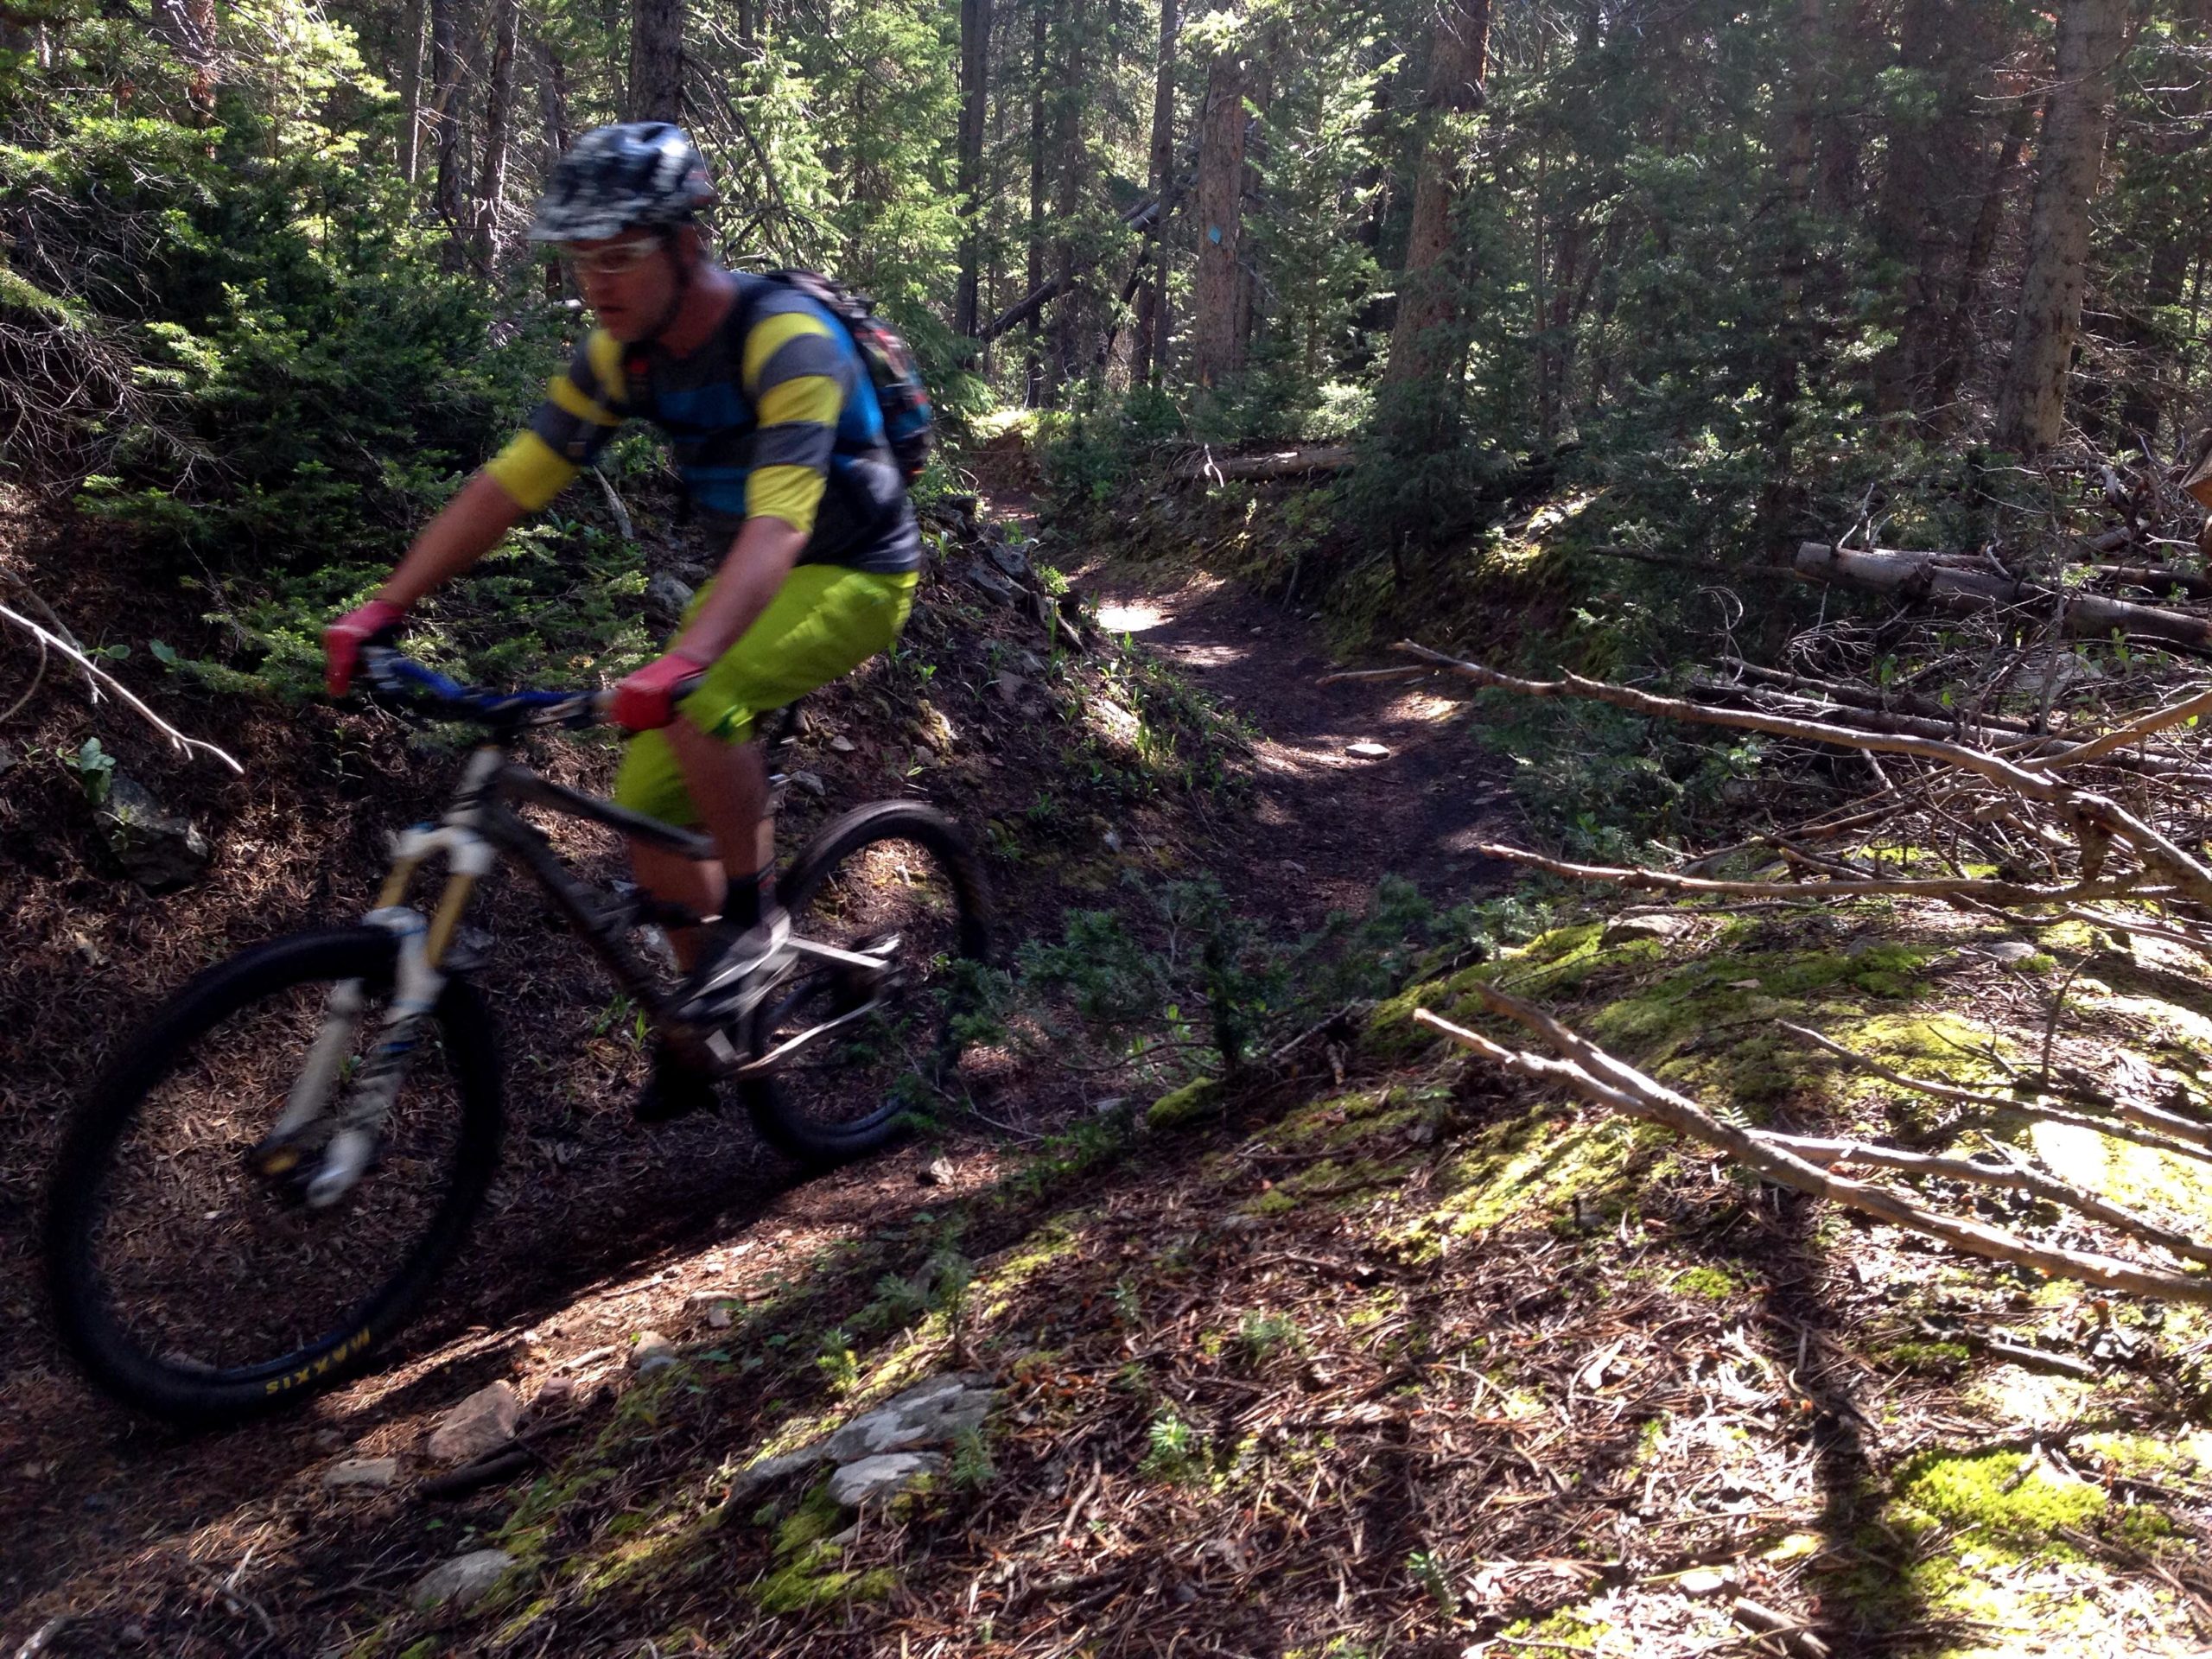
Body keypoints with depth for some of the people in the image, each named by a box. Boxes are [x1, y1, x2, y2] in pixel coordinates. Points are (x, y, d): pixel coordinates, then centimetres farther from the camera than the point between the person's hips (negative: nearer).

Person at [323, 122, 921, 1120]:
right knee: (647, 802, -1)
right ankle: (698, 1038, 18)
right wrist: (381, 611, -13)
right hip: (754, 576, 7)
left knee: (700, 710, -35)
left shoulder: (786, 339, -28)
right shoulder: (621, 354, -7)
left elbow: (777, 523, -40)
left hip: (856, 575, -7)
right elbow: (509, 485, -6)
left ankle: (755, 913, -10)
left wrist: (683, 662, -54)